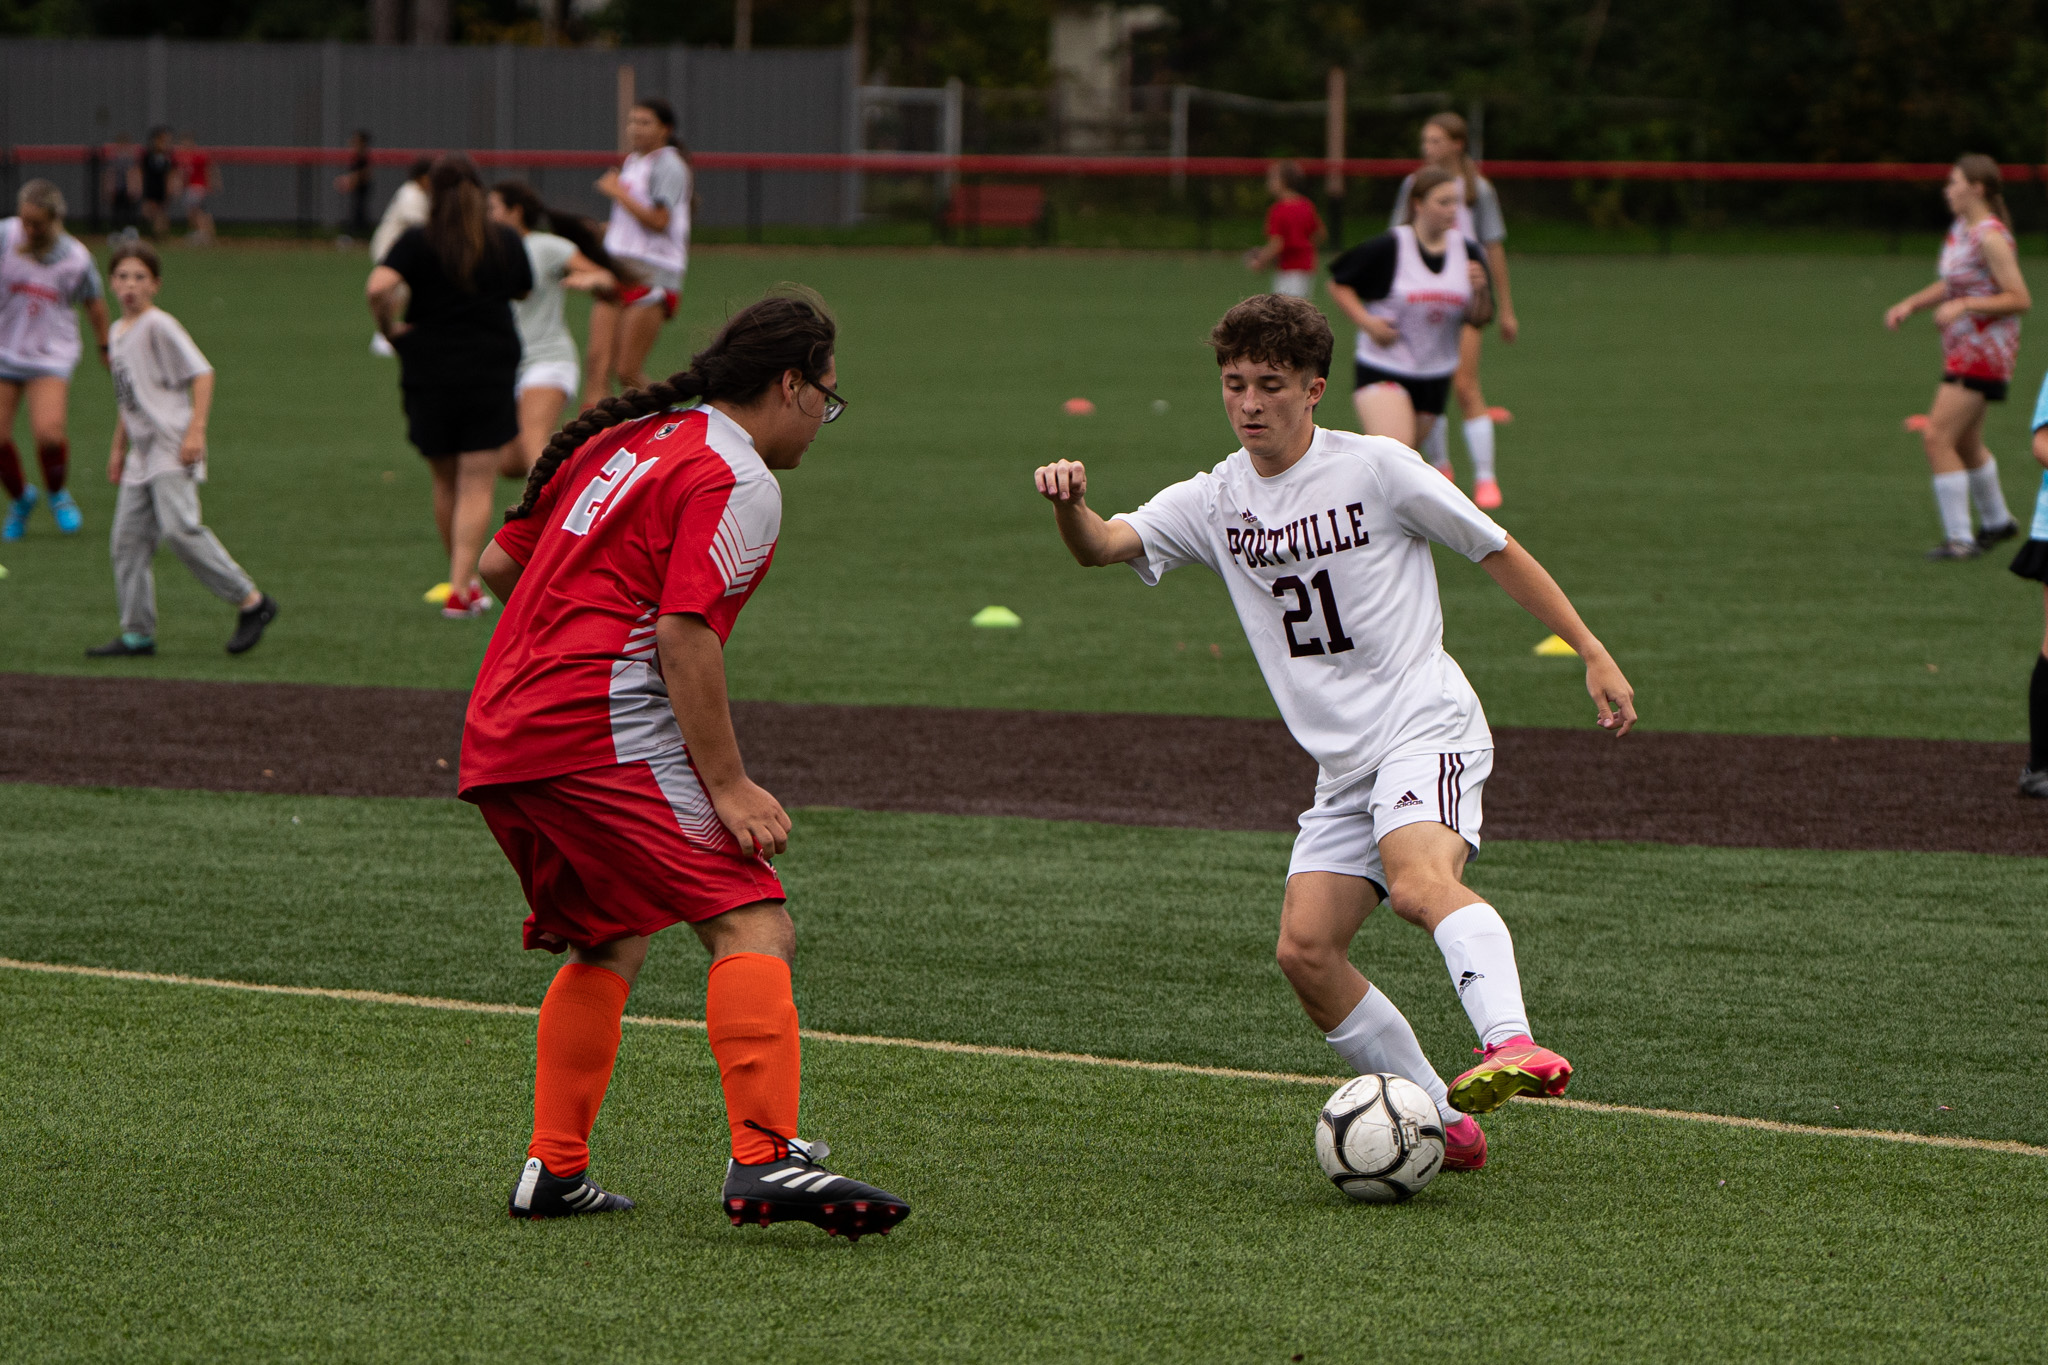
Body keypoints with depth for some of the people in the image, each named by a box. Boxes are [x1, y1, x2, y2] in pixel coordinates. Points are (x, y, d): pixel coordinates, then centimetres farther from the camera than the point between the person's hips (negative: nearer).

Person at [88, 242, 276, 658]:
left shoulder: (159, 326, -9)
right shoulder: (119, 331, 17)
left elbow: (201, 373, -14)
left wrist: (196, 429, -21)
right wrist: (118, 448, 26)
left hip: (172, 449, -9)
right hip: (141, 452, 9)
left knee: (180, 526, -21)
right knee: (127, 541, 6)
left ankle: (251, 601, -14)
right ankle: (137, 633, 12)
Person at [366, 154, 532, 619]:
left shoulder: (416, 242, -7)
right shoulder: (505, 241, 0)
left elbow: (379, 286, -23)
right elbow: (522, 290, 17)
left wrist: (390, 328, -7)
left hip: (429, 372, 0)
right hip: (491, 369, 0)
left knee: (445, 482, 17)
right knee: (477, 485, 0)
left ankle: (463, 579, 28)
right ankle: (461, 589, -11)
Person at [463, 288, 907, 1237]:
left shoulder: (622, 440, 20)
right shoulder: (736, 481, -6)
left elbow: (499, 564, 25)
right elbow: (684, 635, -16)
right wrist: (728, 786, -14)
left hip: (496, 733, 9)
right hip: (602, 733, -9)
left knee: (609, 944, 23)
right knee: (752, 926, -13)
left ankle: (554, 1168, 19)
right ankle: (763, 1158, -28)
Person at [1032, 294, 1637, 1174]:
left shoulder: (1375, 468, -2)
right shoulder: (1214, 503, 10)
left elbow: (1495, 552, 6)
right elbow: (1106, 544, -5)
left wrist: (1593, 655, 4)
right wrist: (1070, 507, -29)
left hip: (1425, 724, -6)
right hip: (1344, 767, 6)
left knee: (1420, 880, -34)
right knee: (1306, 951, -8)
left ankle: (1511, 1046, -53)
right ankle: (1445, 1126, 0)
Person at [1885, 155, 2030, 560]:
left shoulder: (1991, 238, -18)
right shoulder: (1960, 228, 10)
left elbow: (2020, 299, -20)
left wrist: (1963, 306, -26)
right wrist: (1910, 304, 9)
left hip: (1984, 351, -10)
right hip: (1962, 347, 10)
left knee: (1938, 438, -13)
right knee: (1965, 443, 20)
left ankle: (1959, 539, -8)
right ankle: (1997, 521, 39)